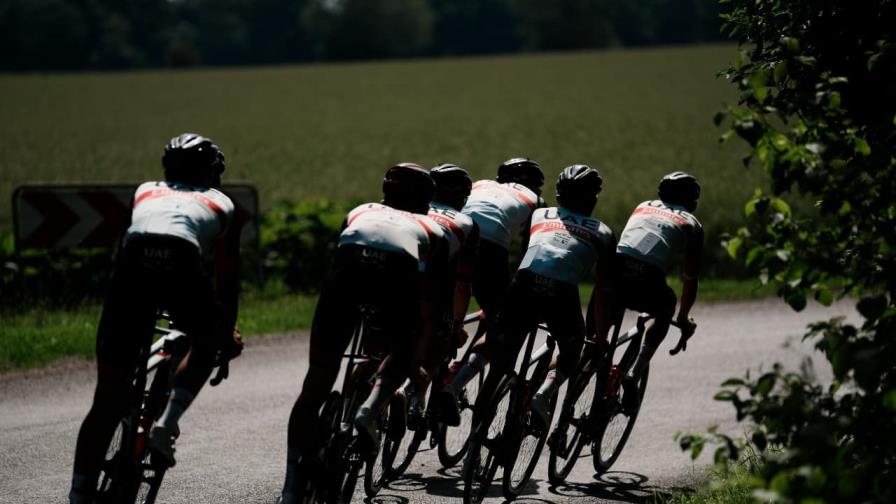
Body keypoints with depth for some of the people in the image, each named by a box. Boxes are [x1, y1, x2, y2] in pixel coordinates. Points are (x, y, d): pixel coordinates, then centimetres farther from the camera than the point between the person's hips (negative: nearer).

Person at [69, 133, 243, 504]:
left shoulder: (146, 192, 39)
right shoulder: (221, 204, 34)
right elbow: (228, 278, 39)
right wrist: (228, 334, 54)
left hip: (133, 260, 2)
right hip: (182, 261, -2)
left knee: (108, 397, 5)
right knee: (207, 341, 30)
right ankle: (166, 424, 9)